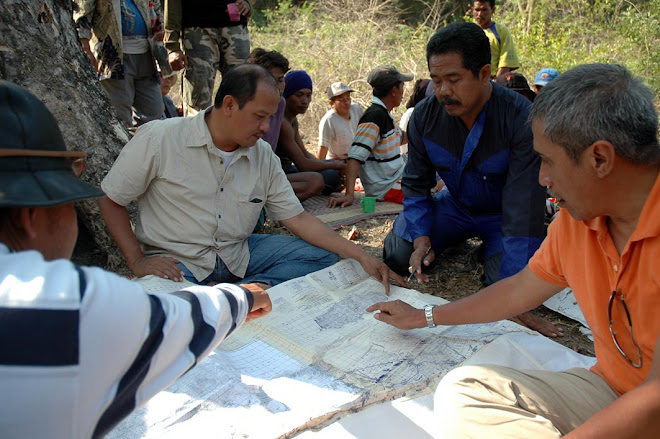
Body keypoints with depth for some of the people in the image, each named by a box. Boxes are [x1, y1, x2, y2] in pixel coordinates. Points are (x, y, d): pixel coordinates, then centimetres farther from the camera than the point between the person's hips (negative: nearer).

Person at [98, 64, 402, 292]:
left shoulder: (263, 155, 1)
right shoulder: (159, 139, -12)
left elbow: (297, 218, 1)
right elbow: (109, 198, -3)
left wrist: (361, 257, -7)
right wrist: (138, 261, -12)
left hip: (238, 255, 5)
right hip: (175, 260, -4)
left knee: (320, 257, -9)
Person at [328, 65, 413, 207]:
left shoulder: (385, 115, 12)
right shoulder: (375, 116, -19)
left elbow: (401, 138, 33)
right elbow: (355, 156, -28)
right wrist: (349, 194, -37)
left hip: (398, 179, 10)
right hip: (386, 189, -10)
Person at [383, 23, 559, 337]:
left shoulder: (522, 120, -30)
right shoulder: (424, 116, -16)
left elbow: (523, 208, -33)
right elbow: (416, 183, -4)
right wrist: (421, 236, -23)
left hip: (501, 213, -3)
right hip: (455, 204, 4)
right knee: (397, 256, -14)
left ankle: (487, 246, 10)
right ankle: (464, 240, 15)